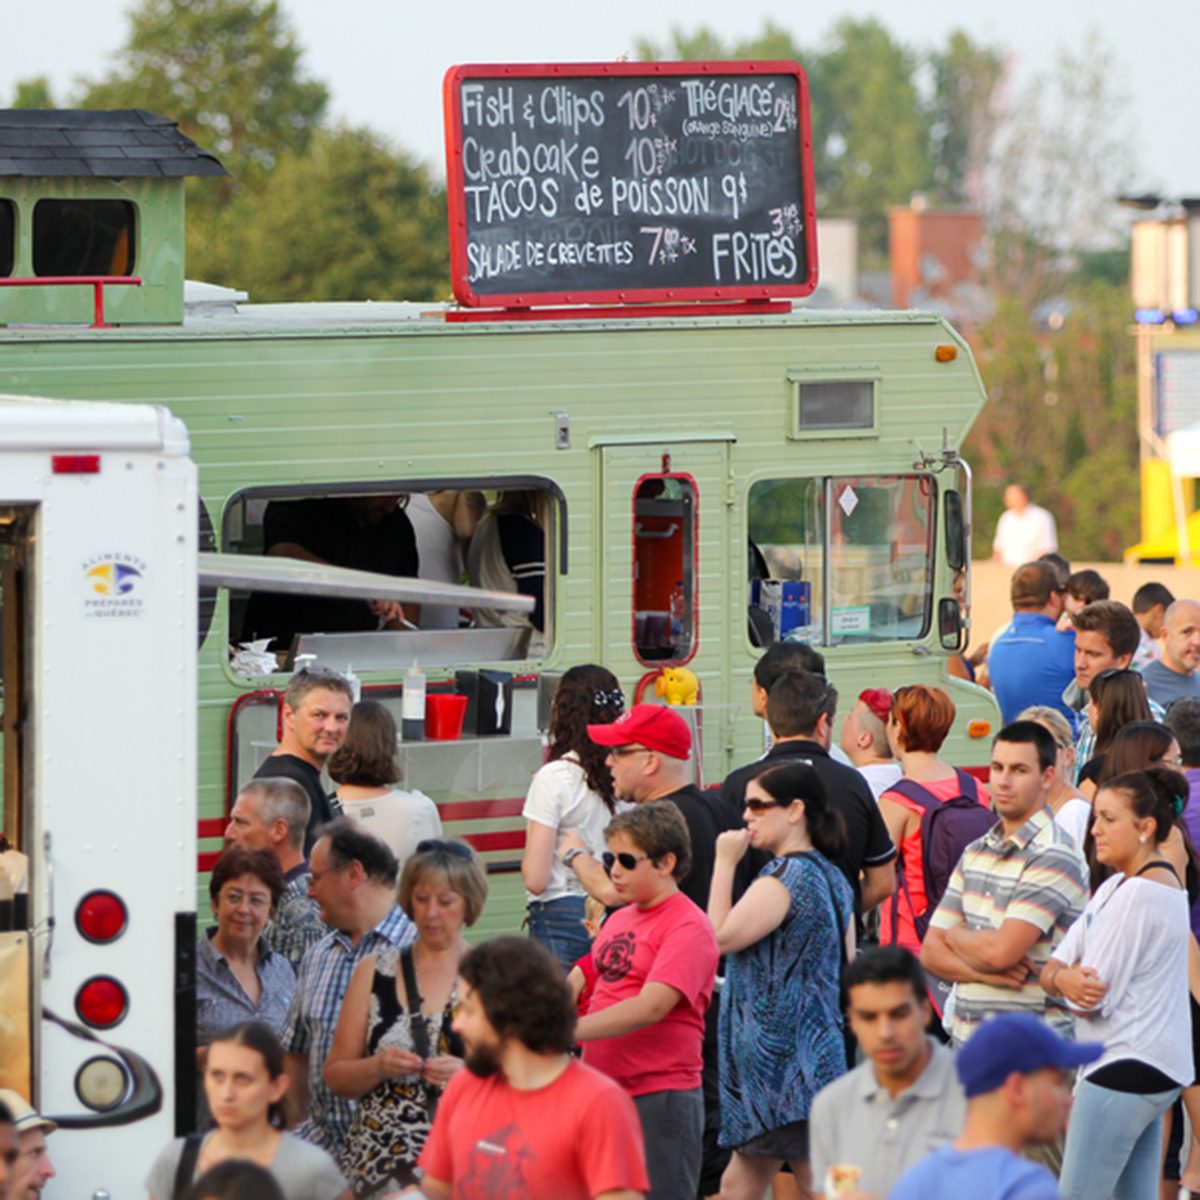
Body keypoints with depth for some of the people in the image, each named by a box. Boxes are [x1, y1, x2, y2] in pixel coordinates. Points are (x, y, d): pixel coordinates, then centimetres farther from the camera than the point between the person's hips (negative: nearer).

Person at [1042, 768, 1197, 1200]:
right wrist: (1062, 978, -12)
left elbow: (1091, 1000, -18)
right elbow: (1054, 967, 11)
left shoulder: (1139, 894, -16)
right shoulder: (1117, 886, 16)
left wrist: (1066, 977, 3)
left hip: (1126, 1067, -10)